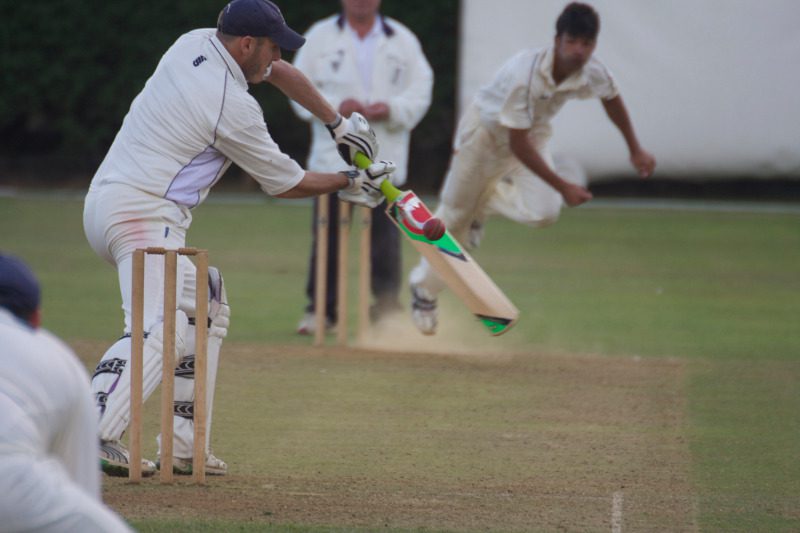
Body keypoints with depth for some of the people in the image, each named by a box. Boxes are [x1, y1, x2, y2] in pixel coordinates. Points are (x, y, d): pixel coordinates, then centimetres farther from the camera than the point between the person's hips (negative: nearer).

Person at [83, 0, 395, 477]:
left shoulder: (195, 44, 10)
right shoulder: (235, 108, -13)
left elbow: (280, 73, 27)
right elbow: (286, 184, 0)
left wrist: (339, 124, 30)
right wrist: (348, 183, 15)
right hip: (144, 214, -10)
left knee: (204, 309, 20)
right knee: (160, 330, -24)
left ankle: (185, 446, 14)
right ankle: (91, 435, -42)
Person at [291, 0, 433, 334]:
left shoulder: (402, 40, 10)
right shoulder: (320, 36, 8)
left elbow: (420, 91, 6)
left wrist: (391, 110, -13)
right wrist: (335, 106, -13)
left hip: (384, 158, 0)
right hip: (333, 153, 0)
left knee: (385, 232, -5)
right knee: (328, 233, 1)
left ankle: (387, 307, 2)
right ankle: (321, 309, 9)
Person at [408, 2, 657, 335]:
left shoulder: (593, 74, -22)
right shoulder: (525, 74, -38)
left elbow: (611, 97, 4)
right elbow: (518, 145, -34)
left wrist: (635, 149, 12)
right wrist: (563, 187, -36)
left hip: (533, 134, 4)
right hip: (485, 131, -4)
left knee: (543, 212, -21)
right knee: (454, 215, 8)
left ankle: (487, 198, 11)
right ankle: (425, 289, 32)